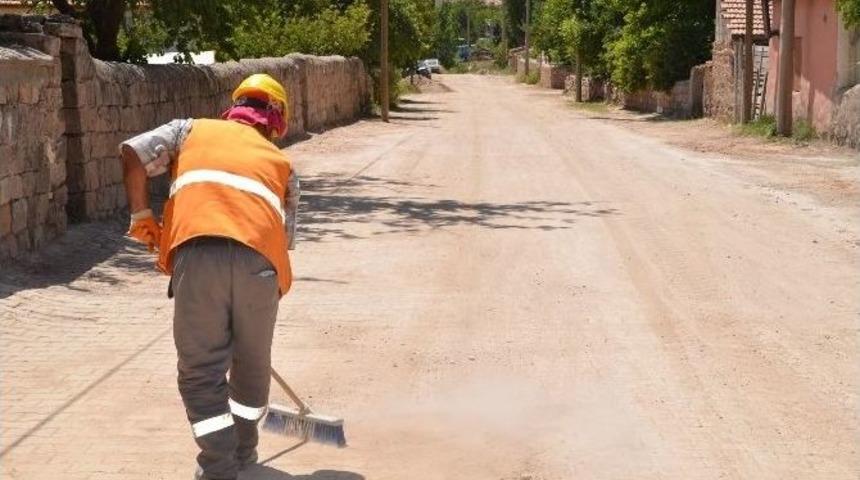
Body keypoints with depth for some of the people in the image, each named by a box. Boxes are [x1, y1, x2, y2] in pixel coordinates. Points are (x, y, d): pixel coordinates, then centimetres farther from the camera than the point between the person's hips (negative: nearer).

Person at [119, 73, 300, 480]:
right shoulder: (281, 163, 31)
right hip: (260, 259, 2)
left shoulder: (193, 129, 28)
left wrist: (142, 218, 21)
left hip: (198, 251, -2)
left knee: (200, 370, 9)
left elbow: (132, 153, 12)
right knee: (252, 363, 22)